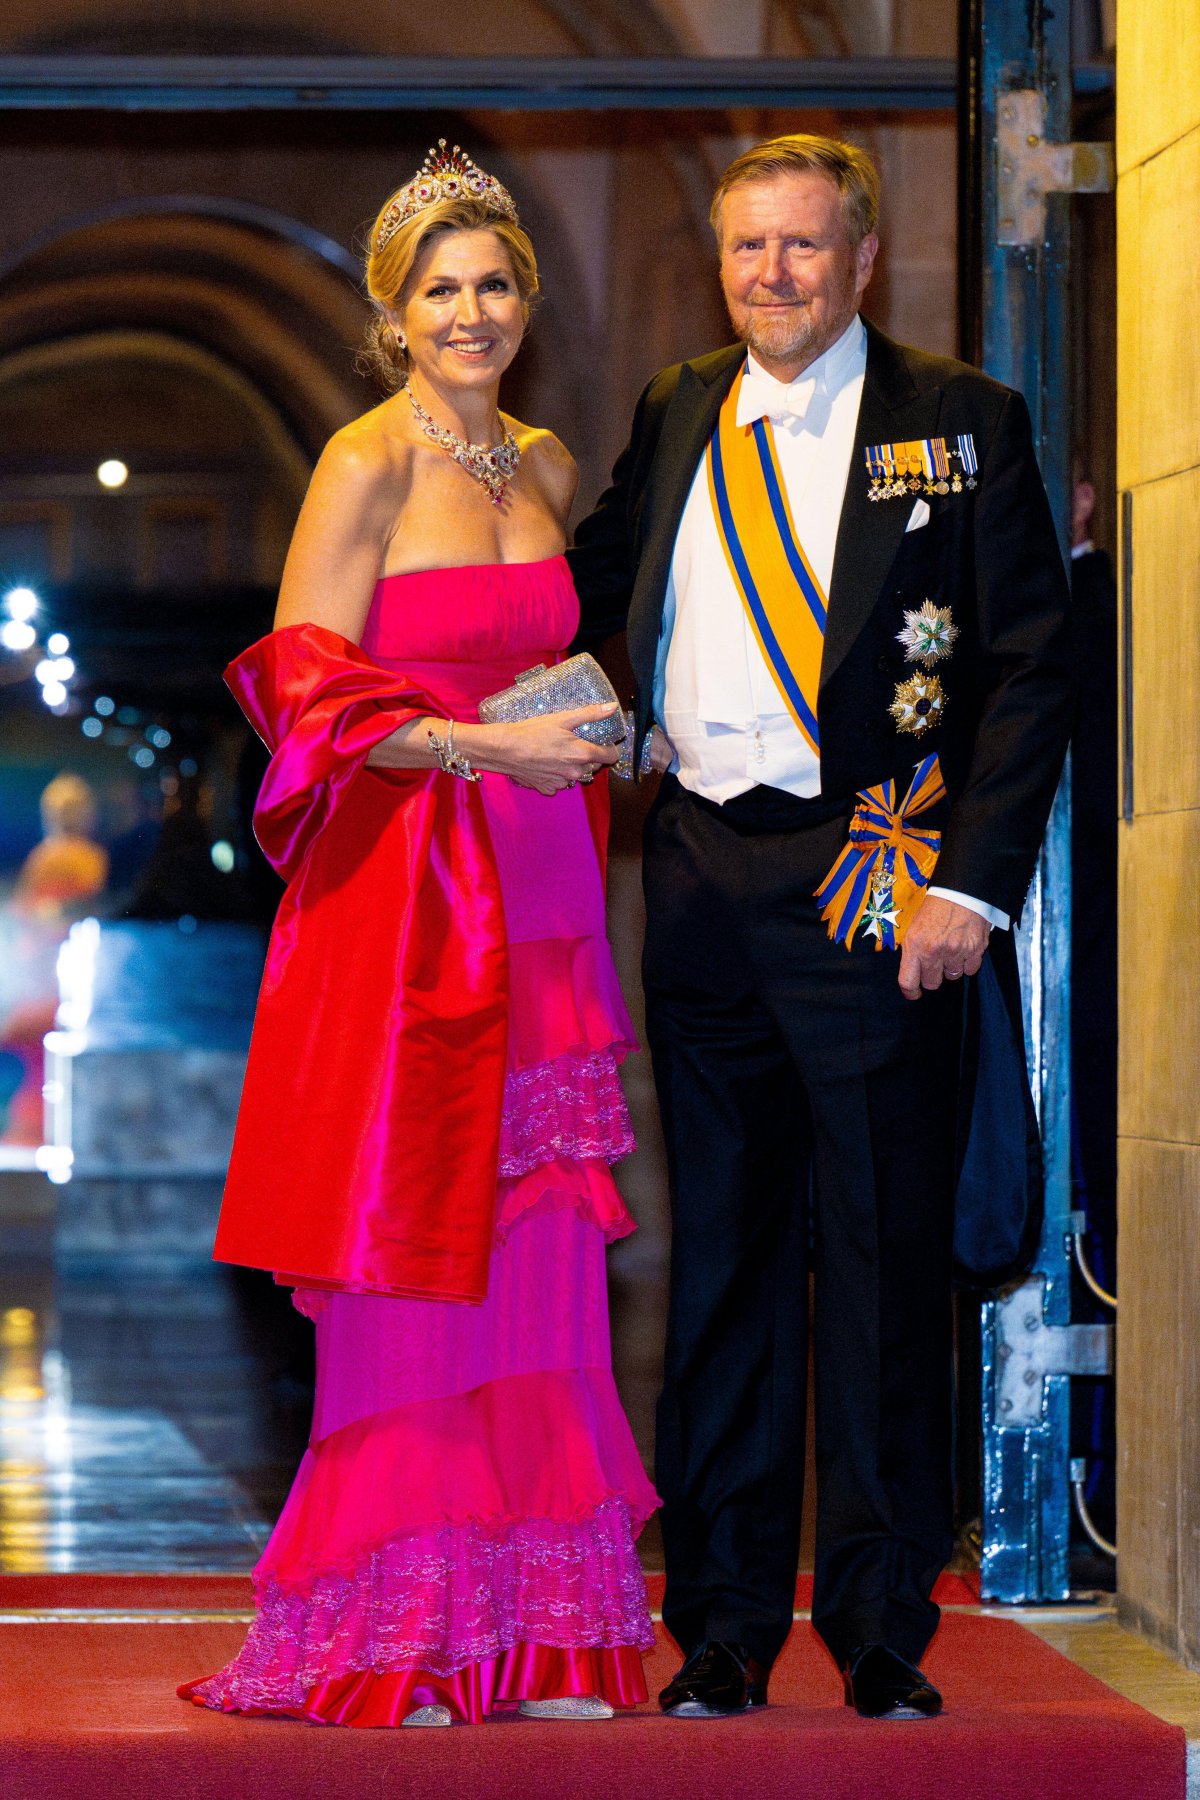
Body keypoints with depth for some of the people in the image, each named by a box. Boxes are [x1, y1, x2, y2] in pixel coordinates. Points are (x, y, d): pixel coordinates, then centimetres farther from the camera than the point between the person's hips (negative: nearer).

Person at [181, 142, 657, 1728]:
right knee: (408, 1261, -4)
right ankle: (384, 1641, 4)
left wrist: (598, 731, 10)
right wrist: (490, 745, -17)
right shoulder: (369, 463, -5)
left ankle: (530, 1636, 8)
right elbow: (307, 684, -11)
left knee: (532, 1257, 3)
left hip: (532, 896, 6)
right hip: (403, 896, -6)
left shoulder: (546, 468, 15)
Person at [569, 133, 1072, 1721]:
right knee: (721, 1260, 8)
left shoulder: (961, 428, 0)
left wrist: (971, 885, -12)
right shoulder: (677, 419, 12)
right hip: (705, 877, 4)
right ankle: (724, 1622, 17)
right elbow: (587, 594, 22)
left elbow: (1031, 673, -3)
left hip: (876, 889, -4)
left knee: (883, 1262, 2)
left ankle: (883, 1631, 13)